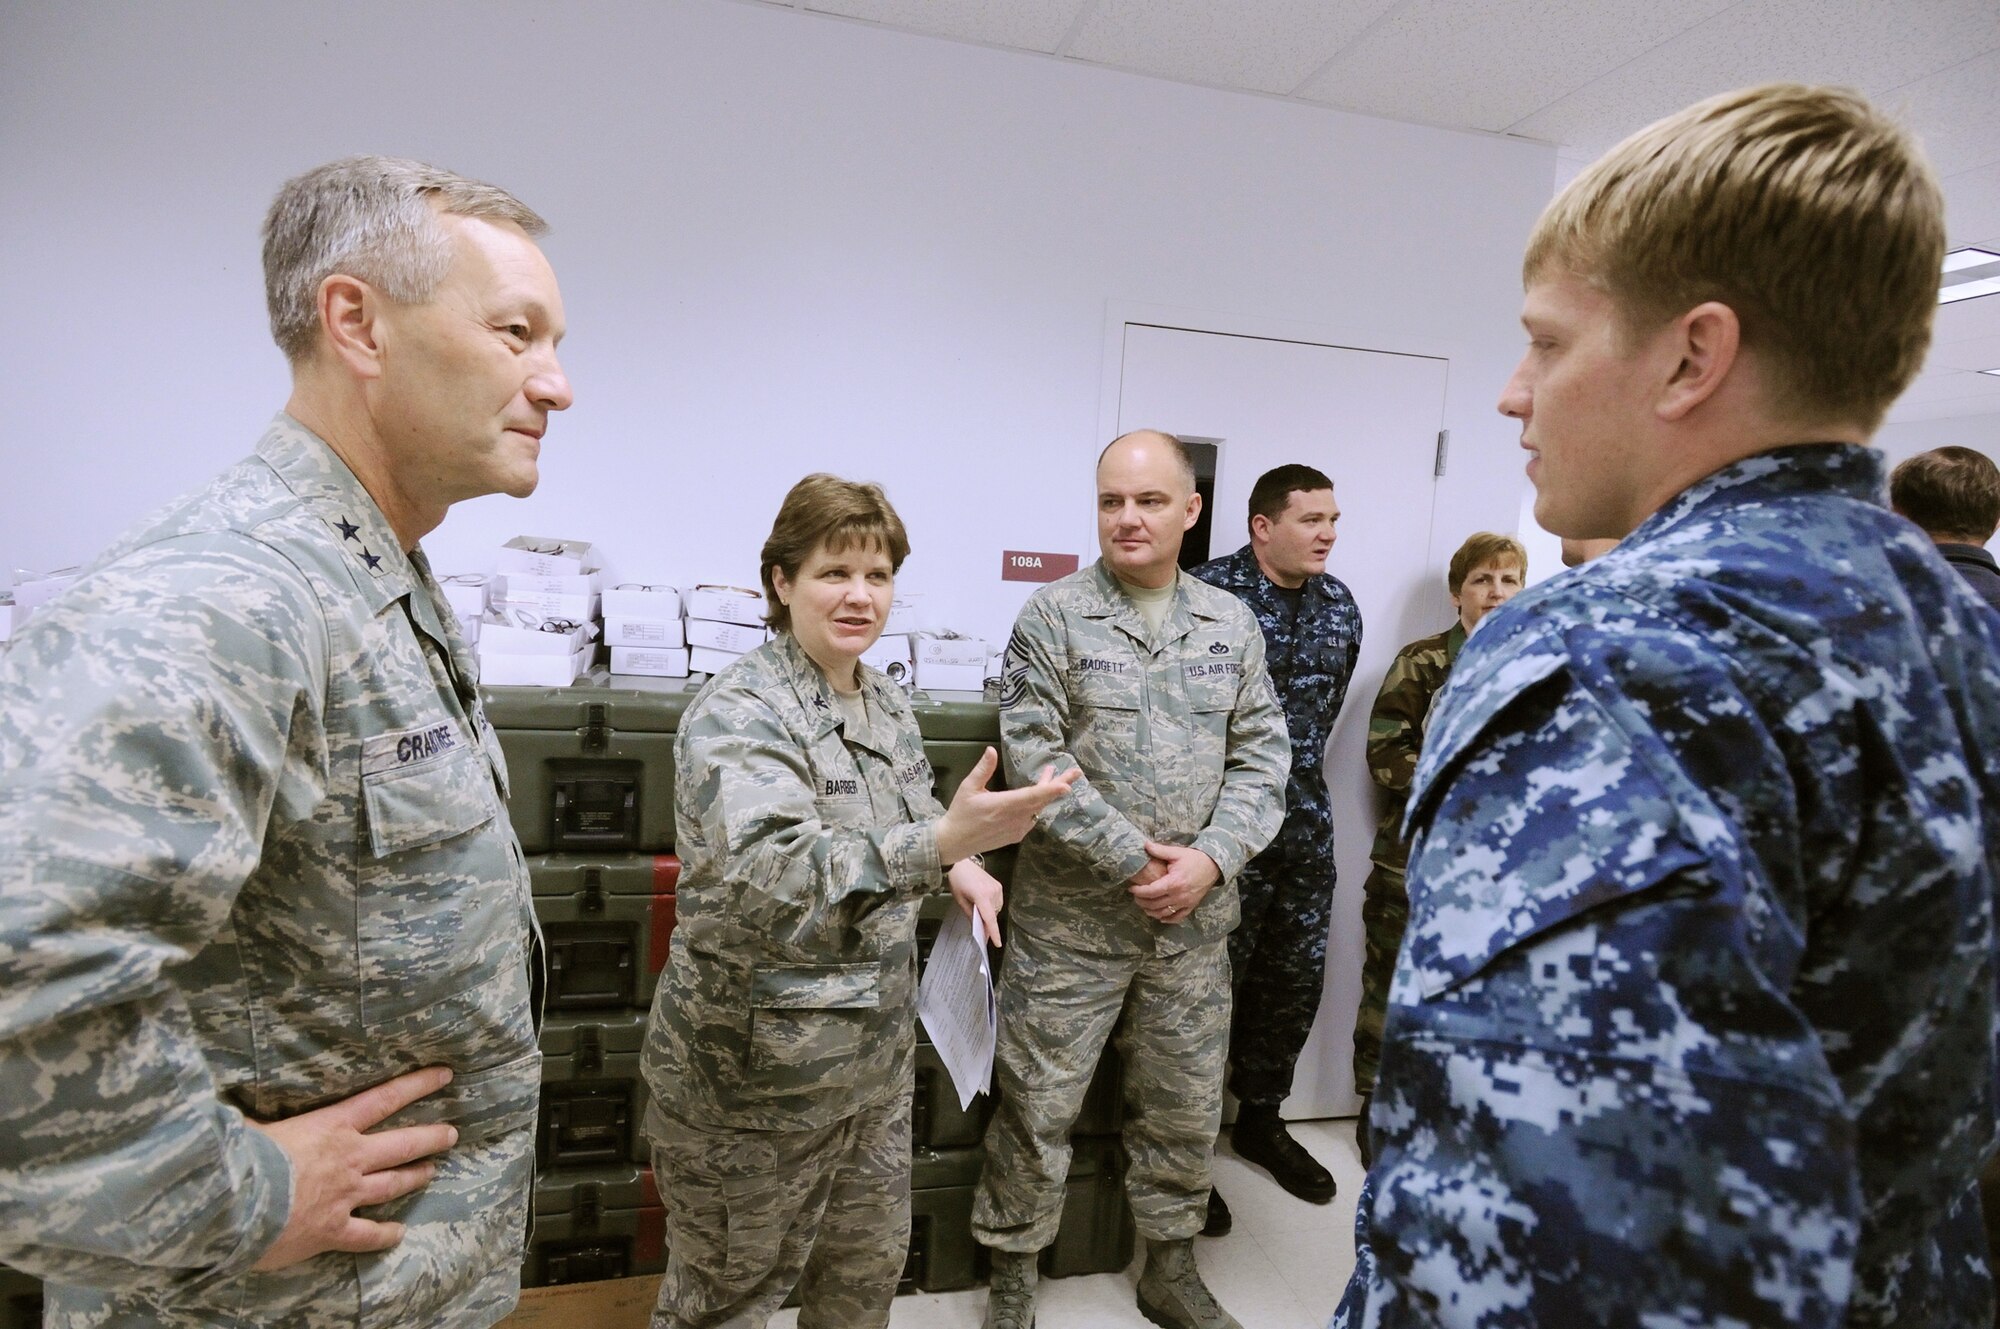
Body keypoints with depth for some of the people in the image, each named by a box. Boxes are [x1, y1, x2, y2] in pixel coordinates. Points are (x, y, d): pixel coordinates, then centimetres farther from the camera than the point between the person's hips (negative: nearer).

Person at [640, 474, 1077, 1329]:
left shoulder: (885, 701, 3)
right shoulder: (736, 715, -21)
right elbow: (771, 879, -35)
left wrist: (959, 864, -3)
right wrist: (942, 843, -48)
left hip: (876, 1051, 7)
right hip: (758, 1067, -7)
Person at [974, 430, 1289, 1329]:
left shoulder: (1232, 624, 6)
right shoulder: (1053, 617, -6)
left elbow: (1261, 756, 4)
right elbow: (1035, 758, -13)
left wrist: (1211, 859, -10)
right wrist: (1134, 858, -15)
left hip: (1195, 918, 4)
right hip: (1070, 915, -3)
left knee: (1186, 1108, 18)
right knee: (1038, 1107, 9)